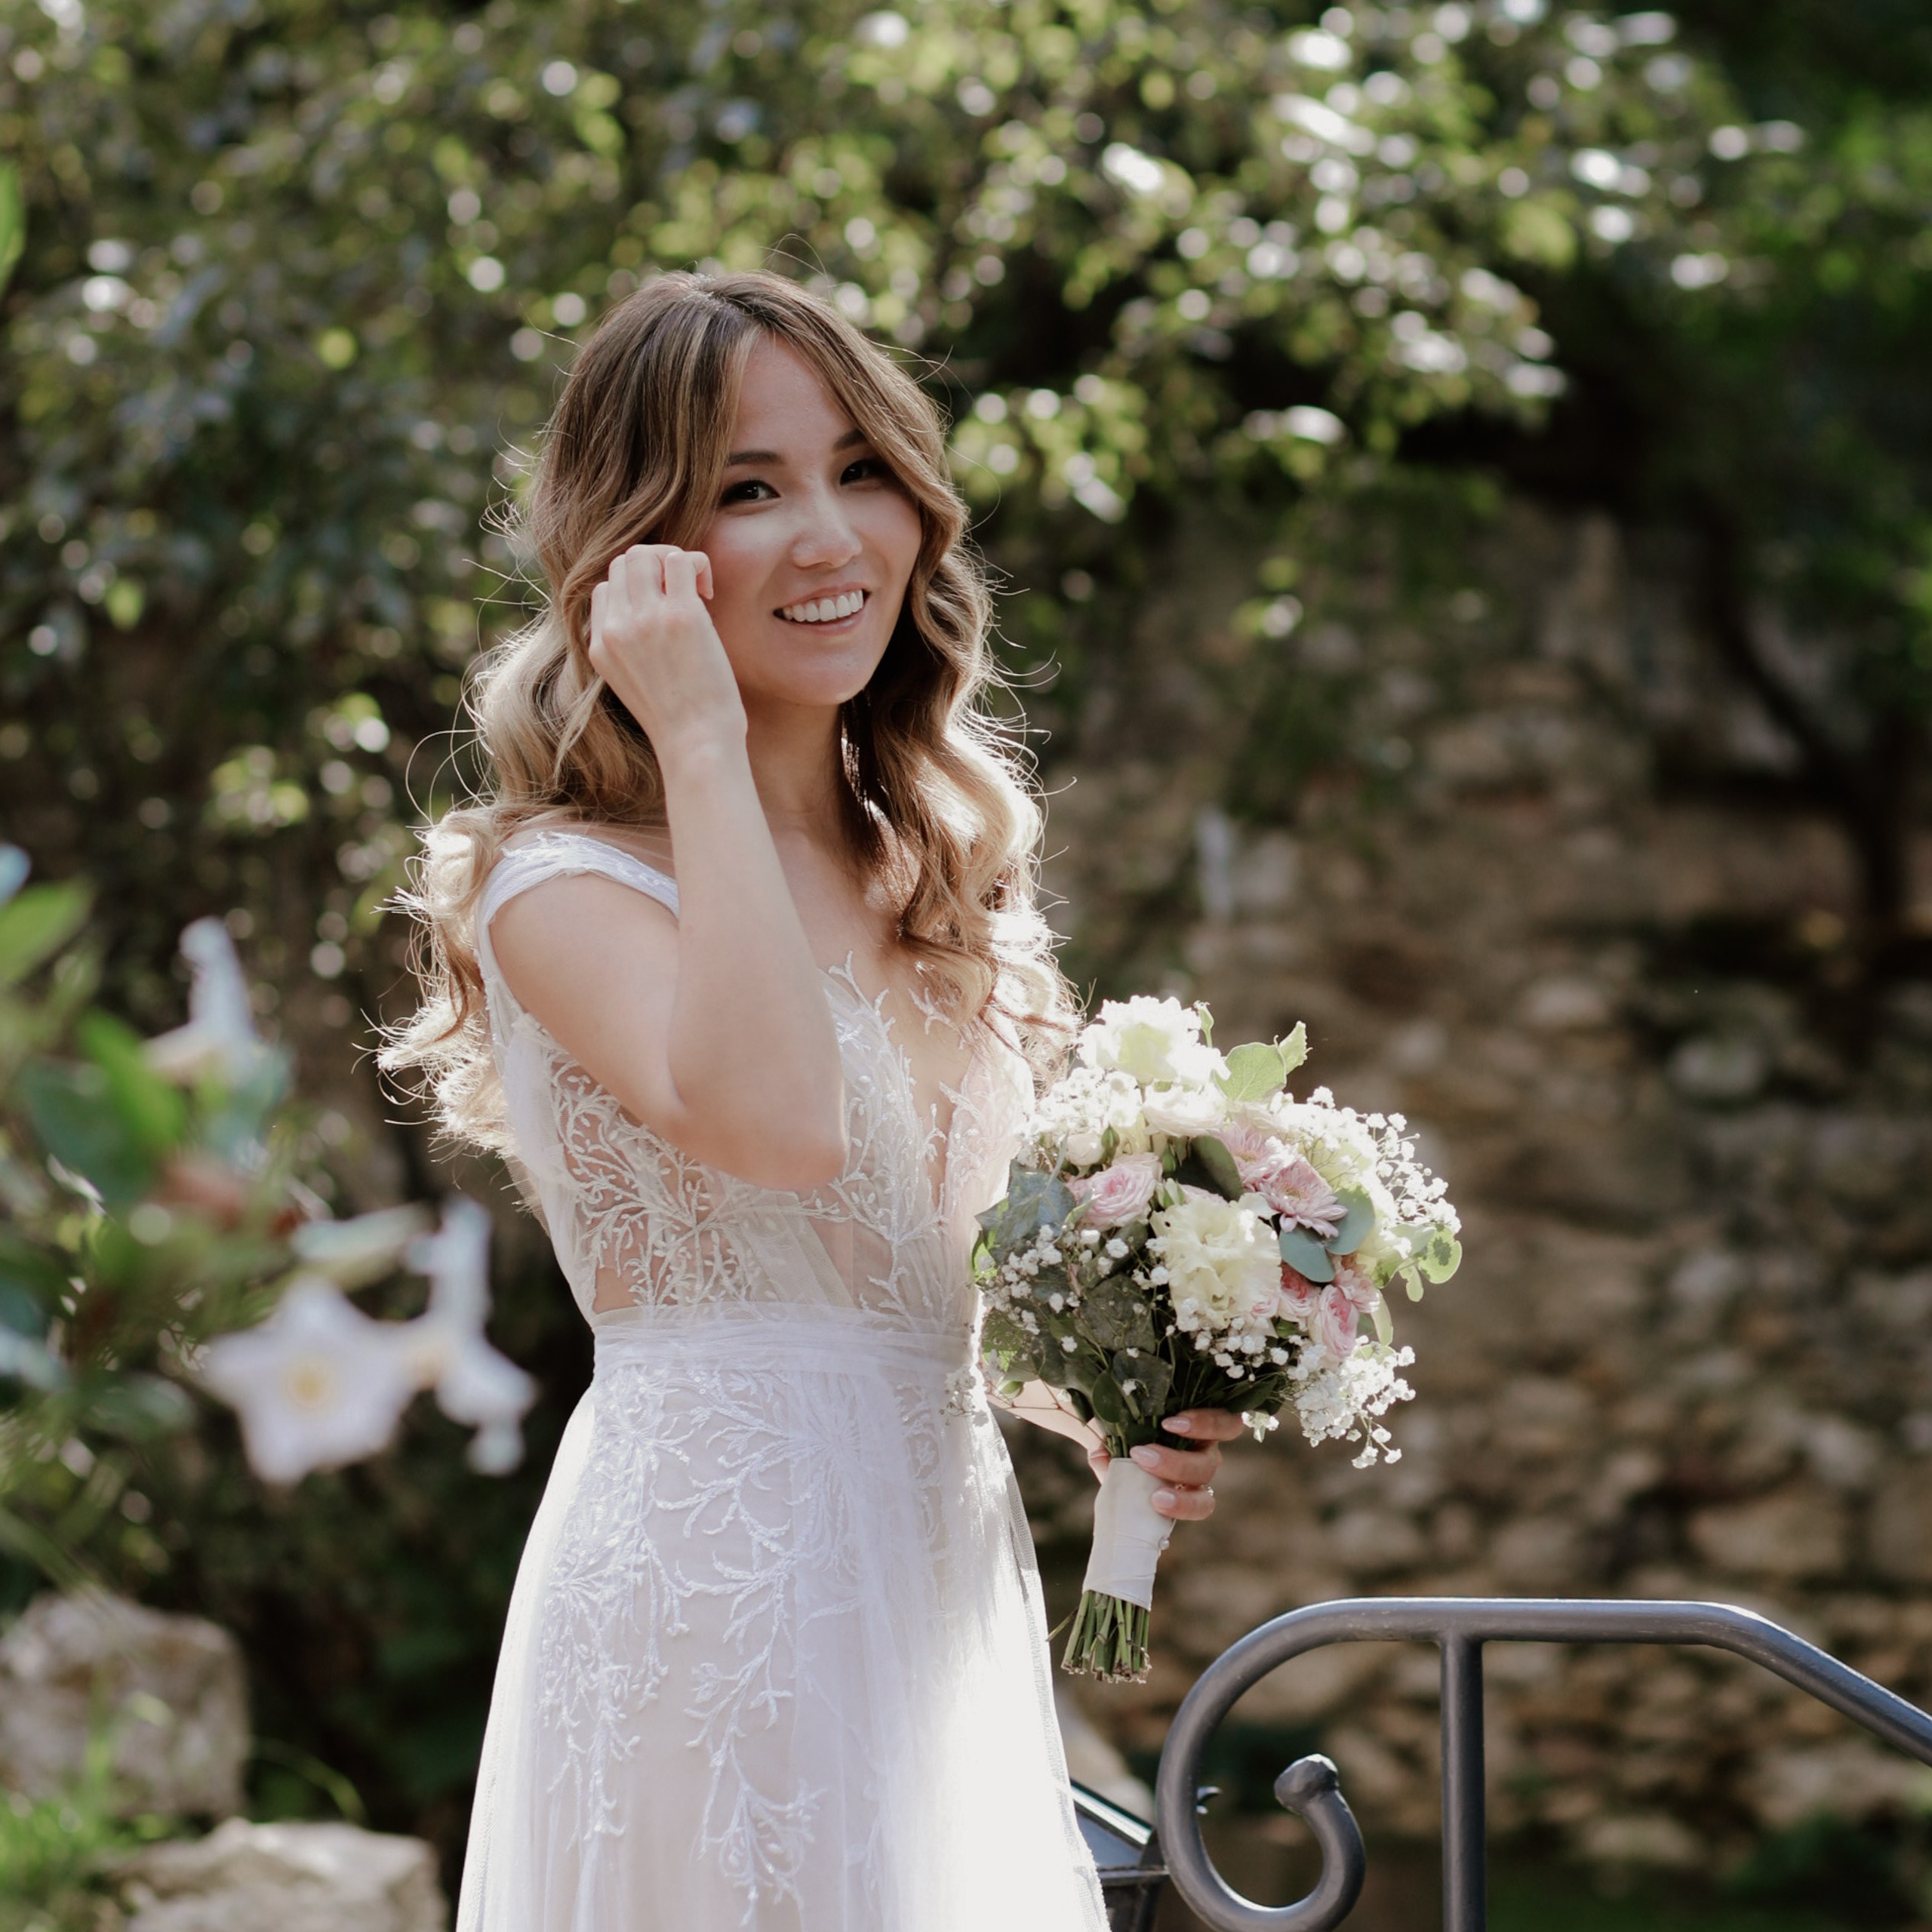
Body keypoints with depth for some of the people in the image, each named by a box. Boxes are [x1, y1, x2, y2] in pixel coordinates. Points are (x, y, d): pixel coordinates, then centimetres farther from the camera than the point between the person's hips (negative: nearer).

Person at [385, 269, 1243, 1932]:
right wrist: (703, 747, -22)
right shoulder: (563, 886, -11)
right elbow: (778, 1122, -32)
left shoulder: (933, 872, 12)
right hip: (712, 1587, -7)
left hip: (944, 1583, 7)